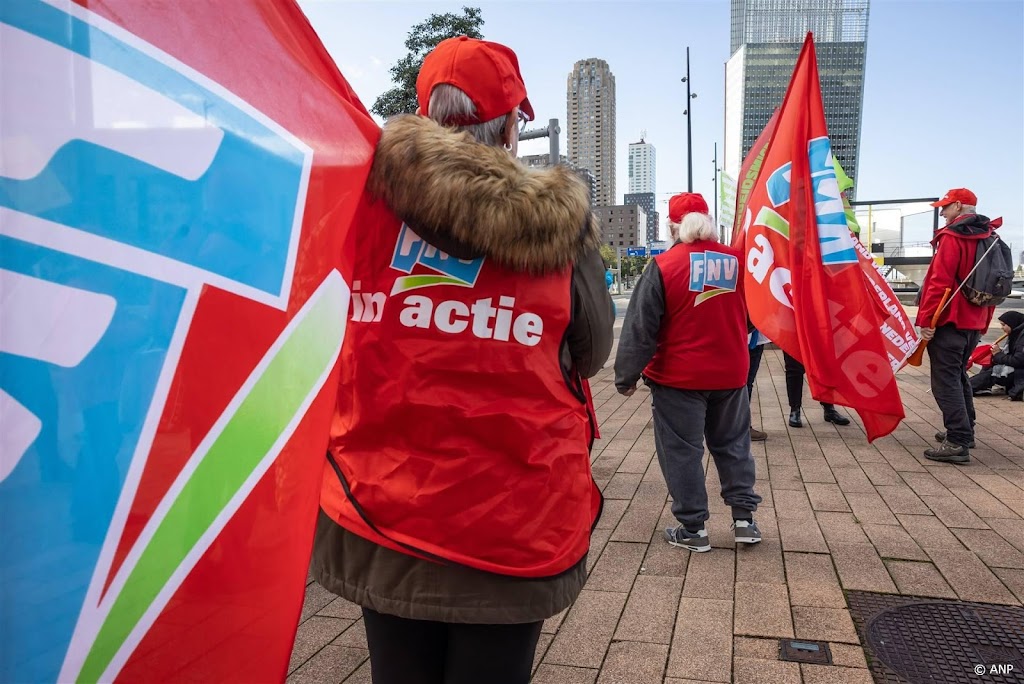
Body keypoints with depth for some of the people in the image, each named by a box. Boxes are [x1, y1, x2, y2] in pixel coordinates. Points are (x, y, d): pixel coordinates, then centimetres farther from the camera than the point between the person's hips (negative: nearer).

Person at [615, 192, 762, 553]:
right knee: (733, 445, 19)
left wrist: (627, 376, -6)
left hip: (678, 377, -4)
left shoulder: (664, 265, -14)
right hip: (730, 374, 5)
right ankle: (745, 518, 24)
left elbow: (640, 327, -13)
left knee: (682, 452, 6)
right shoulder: (738, 260, 0)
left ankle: (693, 529, 13)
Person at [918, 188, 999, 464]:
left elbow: (939, 282, -20)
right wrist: (984, 321, 24)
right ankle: (964, 431, 31)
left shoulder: (952, 237, -12)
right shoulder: (989, 238, 15)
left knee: (945, 380, -8)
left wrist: (926, 319, -17)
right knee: (958, 375, 22)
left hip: (949, 320, -9)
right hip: (975, 322, 9)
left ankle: (957, 443, -11)